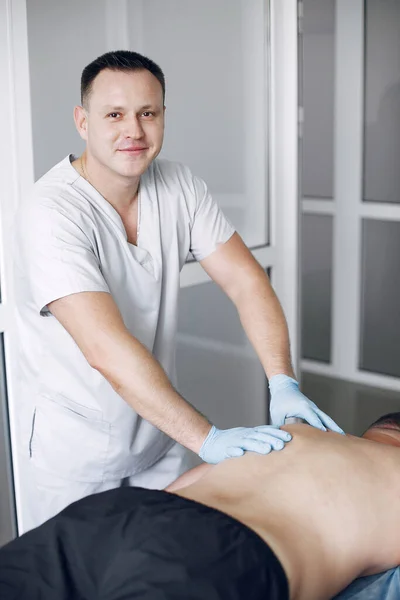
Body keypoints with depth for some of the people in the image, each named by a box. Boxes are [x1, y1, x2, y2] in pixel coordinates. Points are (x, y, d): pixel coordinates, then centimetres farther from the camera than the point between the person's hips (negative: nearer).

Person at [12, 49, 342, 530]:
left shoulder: (179, 187, -5)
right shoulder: (50, 213, -26)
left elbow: (246, 282, -6)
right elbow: (107, 350, -34)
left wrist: (283, 382, -19)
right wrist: (207, 439, -35)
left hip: (157, 429, 6)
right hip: (74, 447, -5)